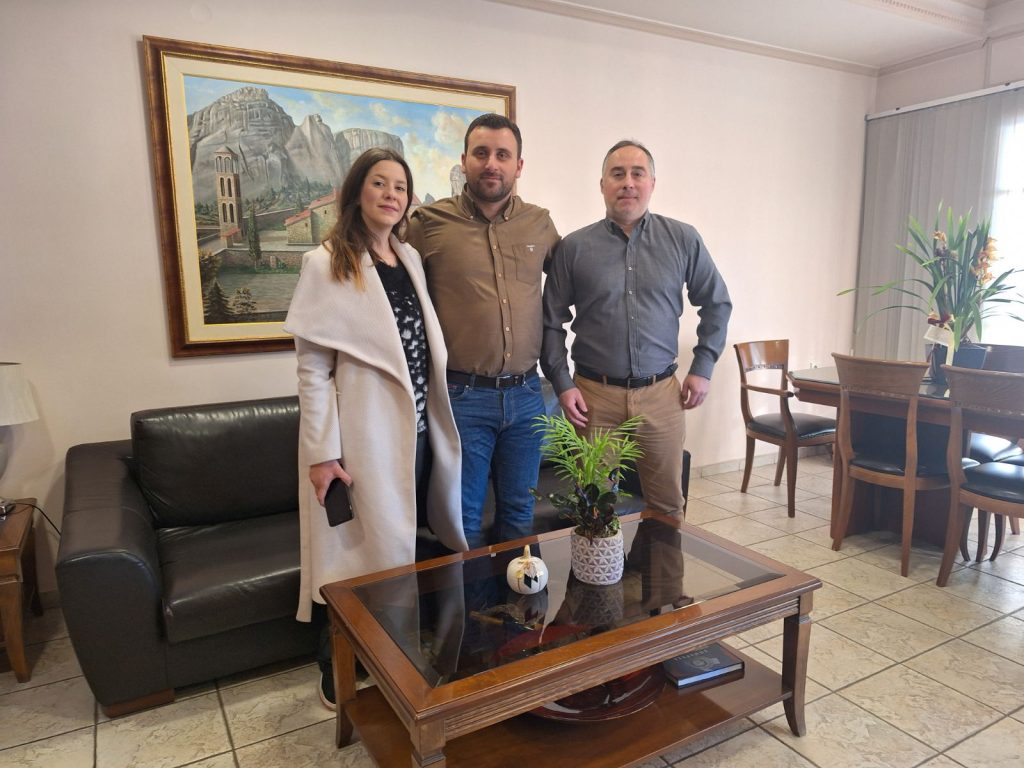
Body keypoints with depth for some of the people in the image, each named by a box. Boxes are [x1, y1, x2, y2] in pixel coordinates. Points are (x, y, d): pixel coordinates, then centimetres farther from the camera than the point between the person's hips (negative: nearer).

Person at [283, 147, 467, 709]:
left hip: (418, 431, 6)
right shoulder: (326, 264, -7)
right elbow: (311, 368, -11)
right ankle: (338, 675, 29)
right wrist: (321, 452, -14)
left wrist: (440, 421, 8)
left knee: (410, 546, 15)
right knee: (363, 556, 5)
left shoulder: (411, 259, 11)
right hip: (363, 436, -6)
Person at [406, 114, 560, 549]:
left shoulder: (539, 224, 6)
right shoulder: (429, 223, -4)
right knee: (465, 521, 9)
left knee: (520, 515, 17)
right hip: (462, 396, -3)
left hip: (526, 395, 4)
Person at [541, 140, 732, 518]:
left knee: (668, 506, 13)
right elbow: (551, 321, 3)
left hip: (661, 394, 1)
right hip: (594, 396, -1)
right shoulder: (574, 247, -1)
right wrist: (562, 384, -3)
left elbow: (717, 303, 12)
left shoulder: (683, 240, 2)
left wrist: (702, 367, 6)